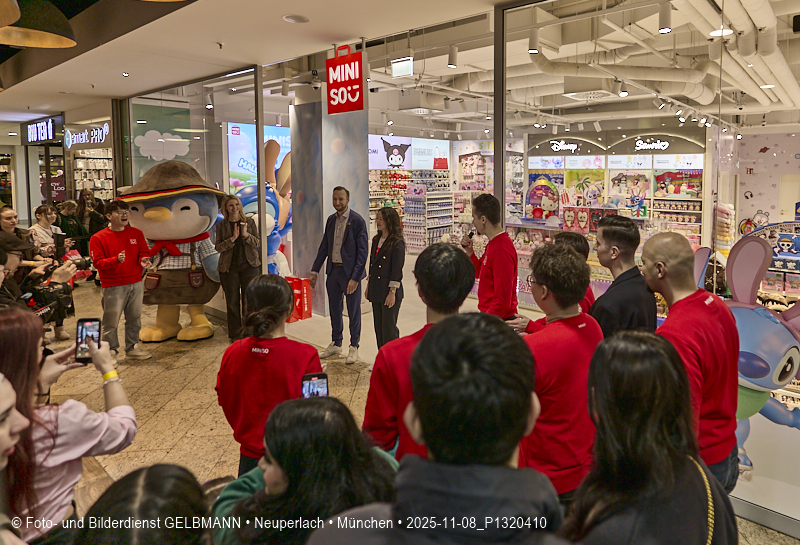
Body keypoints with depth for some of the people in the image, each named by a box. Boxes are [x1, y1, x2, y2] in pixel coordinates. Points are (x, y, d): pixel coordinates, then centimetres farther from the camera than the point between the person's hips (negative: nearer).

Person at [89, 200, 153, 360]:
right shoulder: (98, 238, -3)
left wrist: (144, 260, -11)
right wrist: (116, 260, -25)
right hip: (113, 286, -4)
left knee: (135, 318, 12)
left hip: (136, 284, 4)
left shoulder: (136, 233, 9)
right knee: (111, 321, -1)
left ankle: (131, 348, 27)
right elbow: (97, 262, -9)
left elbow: (144, 252, 12)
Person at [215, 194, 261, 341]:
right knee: (232, 301, 5)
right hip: (229, 267, 0)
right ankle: (235, 334, 16)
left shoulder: (249, 222, 6)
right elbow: (218, 247, -3)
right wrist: (233, 238, -17)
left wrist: (246, 235, -16)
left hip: (249, 266, 0)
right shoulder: (221, 225, 4)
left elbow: (258, 243, 2)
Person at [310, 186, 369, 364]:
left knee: (353, 312, 5)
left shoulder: (357, 221, -12)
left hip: (350, 272, -6)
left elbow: (363, 251, -14)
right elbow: (324, 247, 14)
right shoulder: (331, 220, 8)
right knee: (334, 310, 16)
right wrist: (314, 270, 9)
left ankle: (354, 347, 19)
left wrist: (355, 277, -18)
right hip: (333, 270, 6)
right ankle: (336, 344, 31)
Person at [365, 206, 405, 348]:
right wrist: (368, 286, 16)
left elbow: (397, 270, -15)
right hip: (376, 291, 8)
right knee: (378, 327, 13)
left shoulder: (397, 243, -12)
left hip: (389, 293, -8)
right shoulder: (376, 240, 12)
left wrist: (392, 293, -16)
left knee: (389, 330, -2)